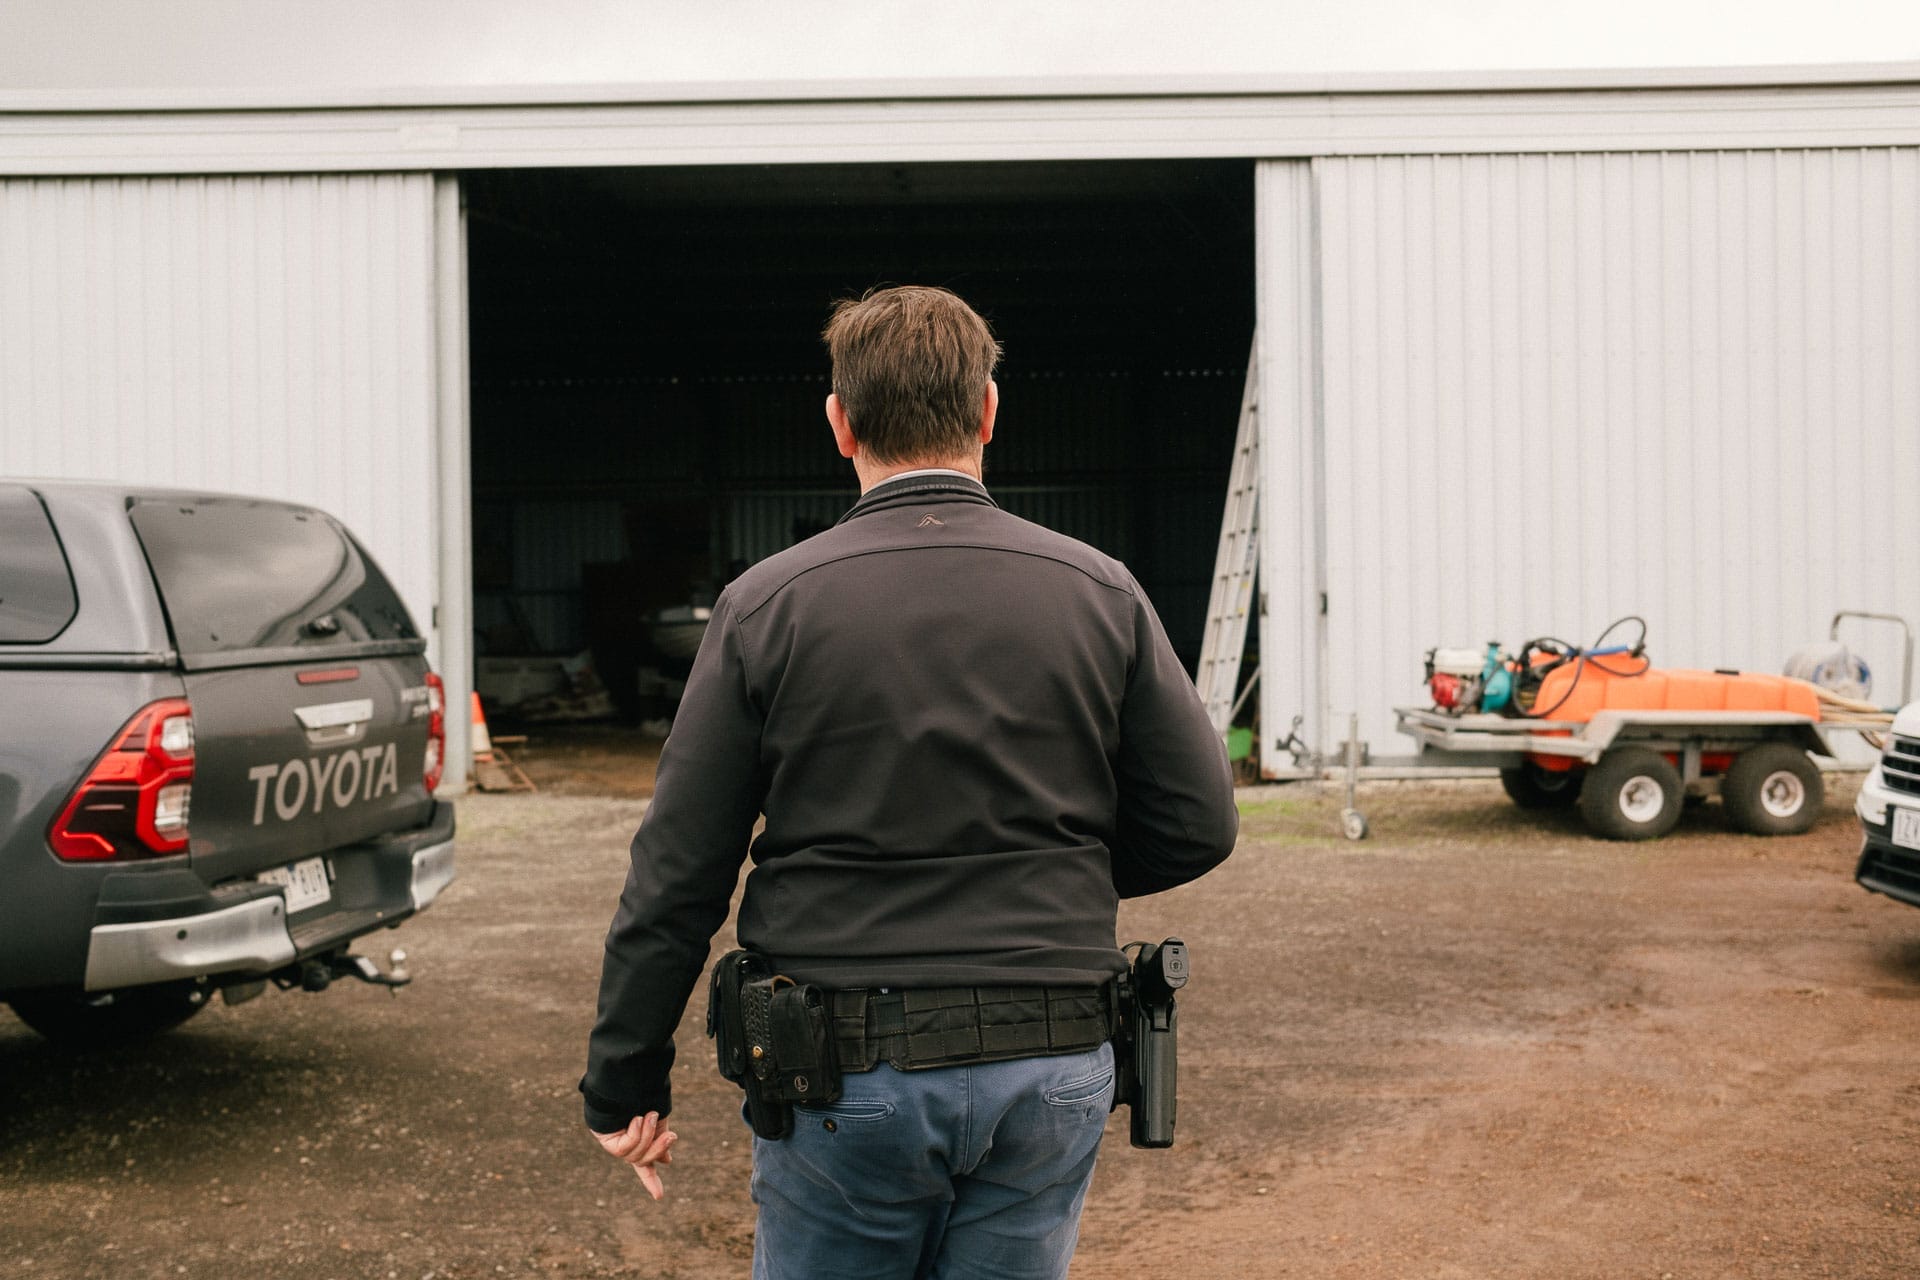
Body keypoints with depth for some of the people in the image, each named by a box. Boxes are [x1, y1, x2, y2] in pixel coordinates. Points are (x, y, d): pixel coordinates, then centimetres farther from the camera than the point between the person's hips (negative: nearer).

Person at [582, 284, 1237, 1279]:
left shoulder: (767, 606, -7)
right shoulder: (1099, 593, -2)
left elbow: (678, 875, -5)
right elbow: (1198, 826, 1)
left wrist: (622, 1083, 5)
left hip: (847, 1078, -2)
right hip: (1053, 1071, 2)